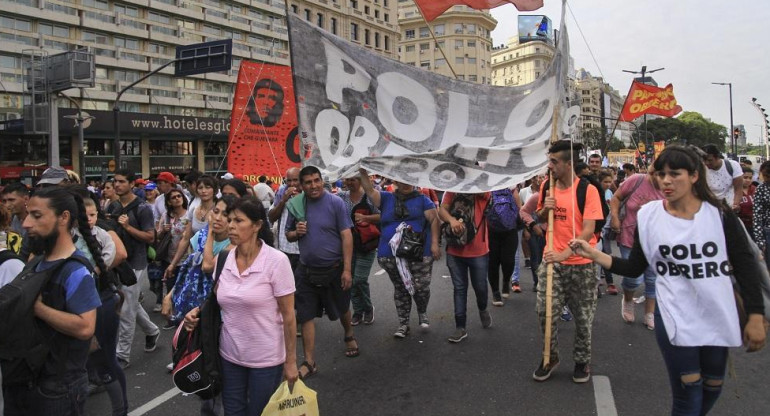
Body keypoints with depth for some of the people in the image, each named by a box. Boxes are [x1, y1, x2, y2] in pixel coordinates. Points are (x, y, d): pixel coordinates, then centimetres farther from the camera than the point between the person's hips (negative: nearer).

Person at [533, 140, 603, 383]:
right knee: (545, 311, 1)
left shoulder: (587, 190, -12)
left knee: (583, 317, 10)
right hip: (552, 260, 4)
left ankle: (582, 361, 30)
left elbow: (588, 230, -18)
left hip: (581, 264, -3)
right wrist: (545, 209, -7)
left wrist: (565, 254, -27)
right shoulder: (547, 186, 3)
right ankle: (551, 357, 23)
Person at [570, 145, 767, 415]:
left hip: (719, 319, 2)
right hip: (676, 319, -2)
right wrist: (593, 254, -11)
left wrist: (756, 317, -4)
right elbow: (634, 268, 1)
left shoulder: (719, 213, -5)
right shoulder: (648, 215, -5)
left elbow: (746, 266, -1)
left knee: (713, 388, 16)